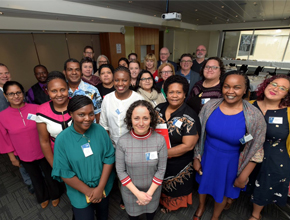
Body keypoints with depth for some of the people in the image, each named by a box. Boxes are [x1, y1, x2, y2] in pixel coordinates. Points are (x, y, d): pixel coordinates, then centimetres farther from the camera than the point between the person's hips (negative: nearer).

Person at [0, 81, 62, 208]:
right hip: (25, 156, 2)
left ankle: (55, 195, 47)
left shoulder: (36, 109, -17)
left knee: (49, 174, 19)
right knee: (35, 177, 24)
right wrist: (12, 157, 4)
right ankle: (43, 198, 52)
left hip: (43, 152, -1)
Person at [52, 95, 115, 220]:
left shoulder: (99, 130, -17)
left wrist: (100, 188, -15)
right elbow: (63, 172, -15)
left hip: (104, 187, 2)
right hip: (80, 193, -2)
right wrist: (88, 191, -13)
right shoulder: (62, 139, -20)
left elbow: (109, 157, -13)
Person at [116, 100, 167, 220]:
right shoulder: (122, 141, -22)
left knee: (151, 210, 30)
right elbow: (120, 170, -14)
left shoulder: (160, 140, -21)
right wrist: (137, 193, -15)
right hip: (130, 190, 0)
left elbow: (161, 169, -13)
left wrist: (149, 193, -13)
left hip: (153, 189, 1)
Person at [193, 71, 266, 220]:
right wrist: (196, 158, -1)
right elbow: (198, 135, -5)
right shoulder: (210, 106, -15)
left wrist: (243, 177, -7)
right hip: (207, 157, 2)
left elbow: (255, 151, -10)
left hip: (230, 163, -1)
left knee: (222, 191, 23)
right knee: (203, 183, 25)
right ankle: (201, 207, 60)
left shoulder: (254, 117, -20)